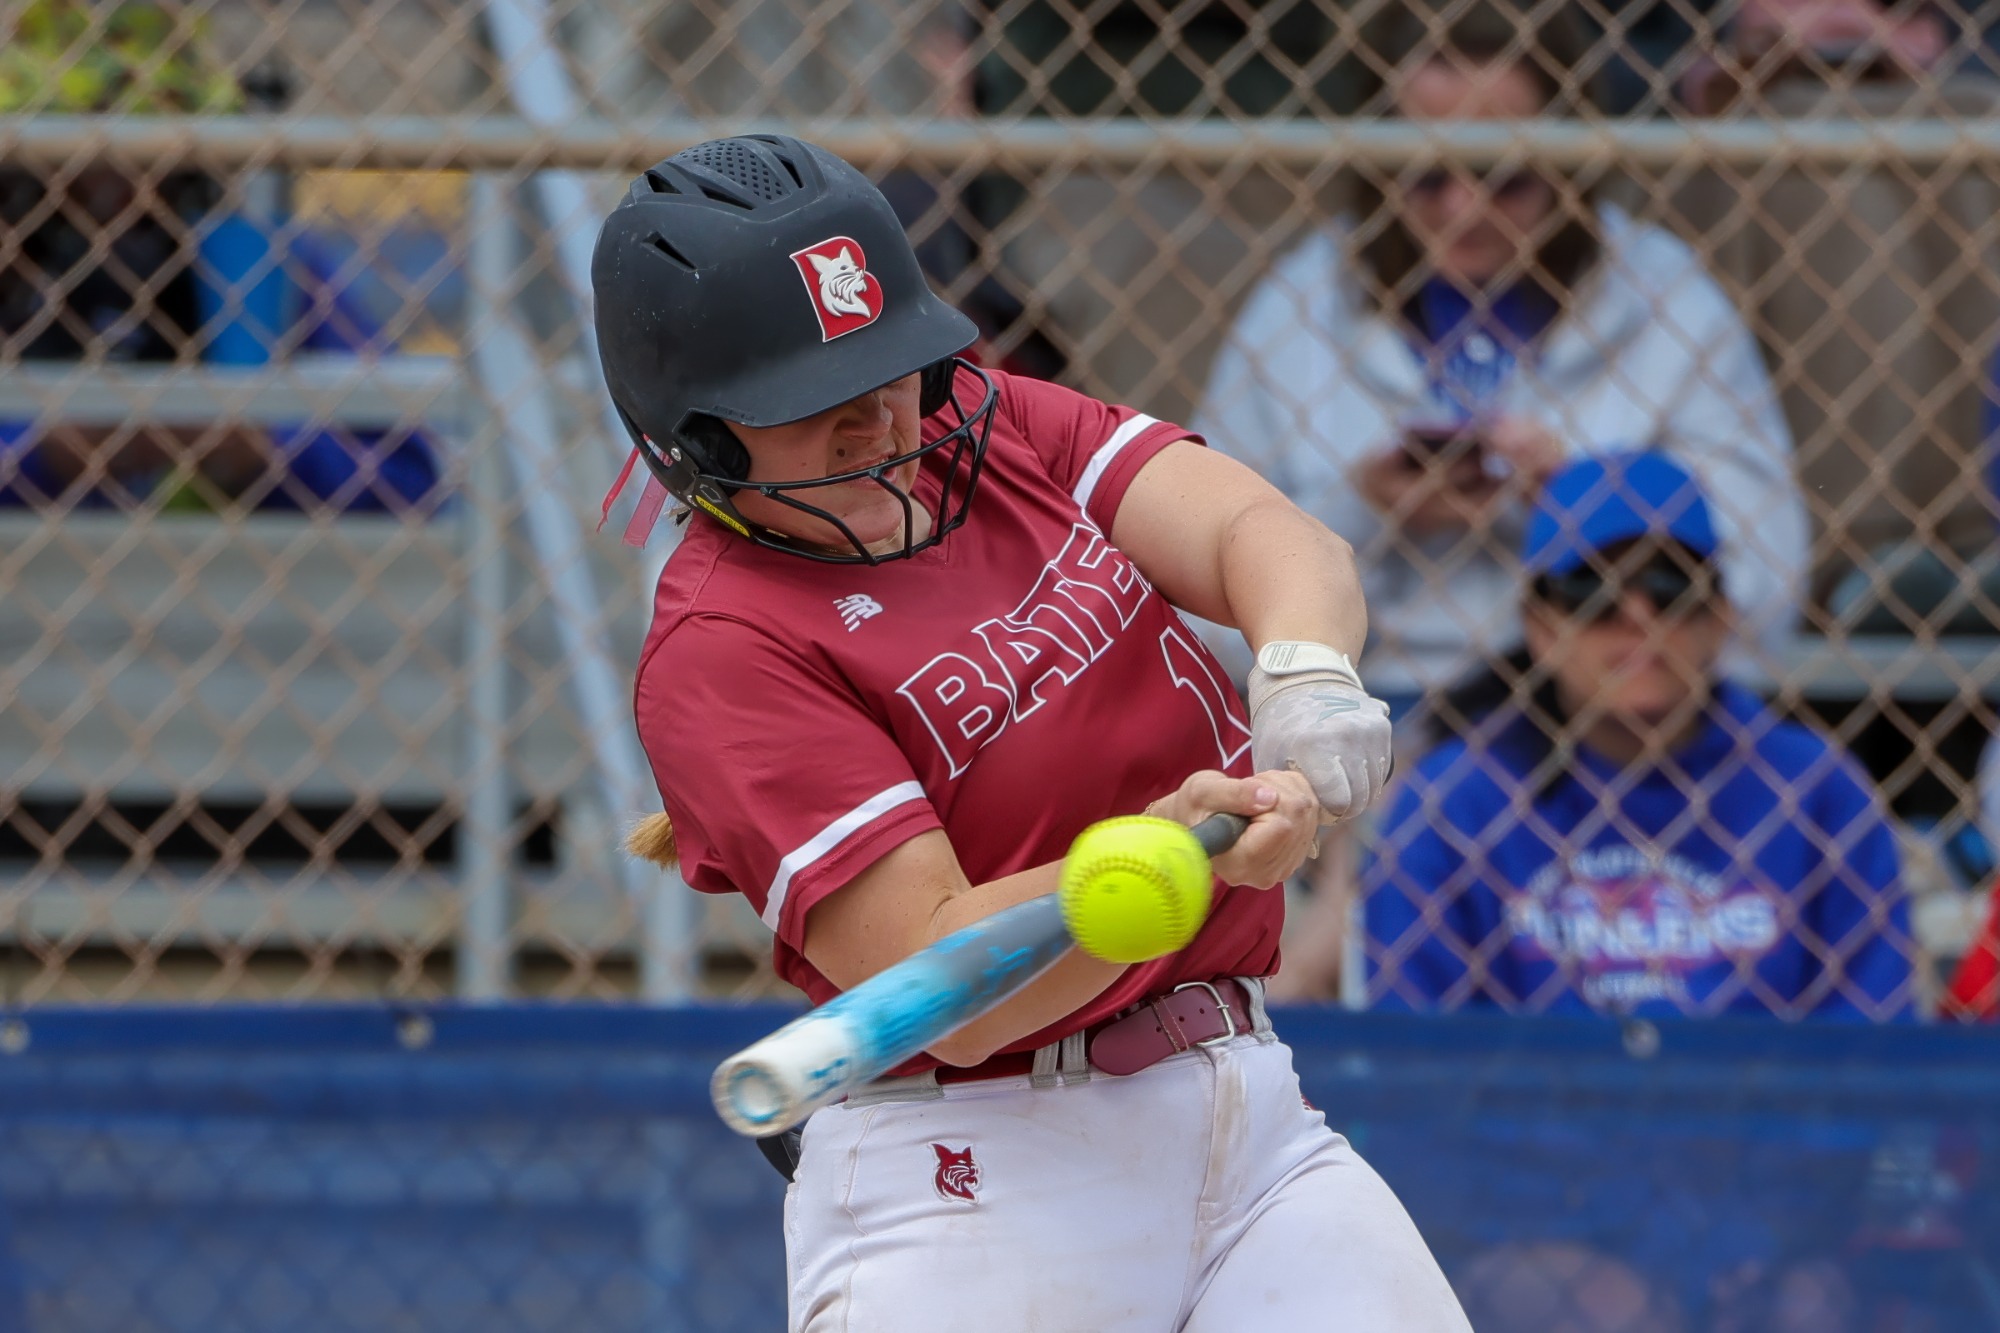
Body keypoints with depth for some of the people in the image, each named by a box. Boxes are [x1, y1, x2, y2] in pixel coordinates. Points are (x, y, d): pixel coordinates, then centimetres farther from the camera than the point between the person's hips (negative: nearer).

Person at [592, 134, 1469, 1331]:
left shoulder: (990, 426, 8)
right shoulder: (719, 650, -13)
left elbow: (1267, 536, -6)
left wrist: (1308, 671, -28)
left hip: (1251, 1117, 6)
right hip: (971, 1186, -6)